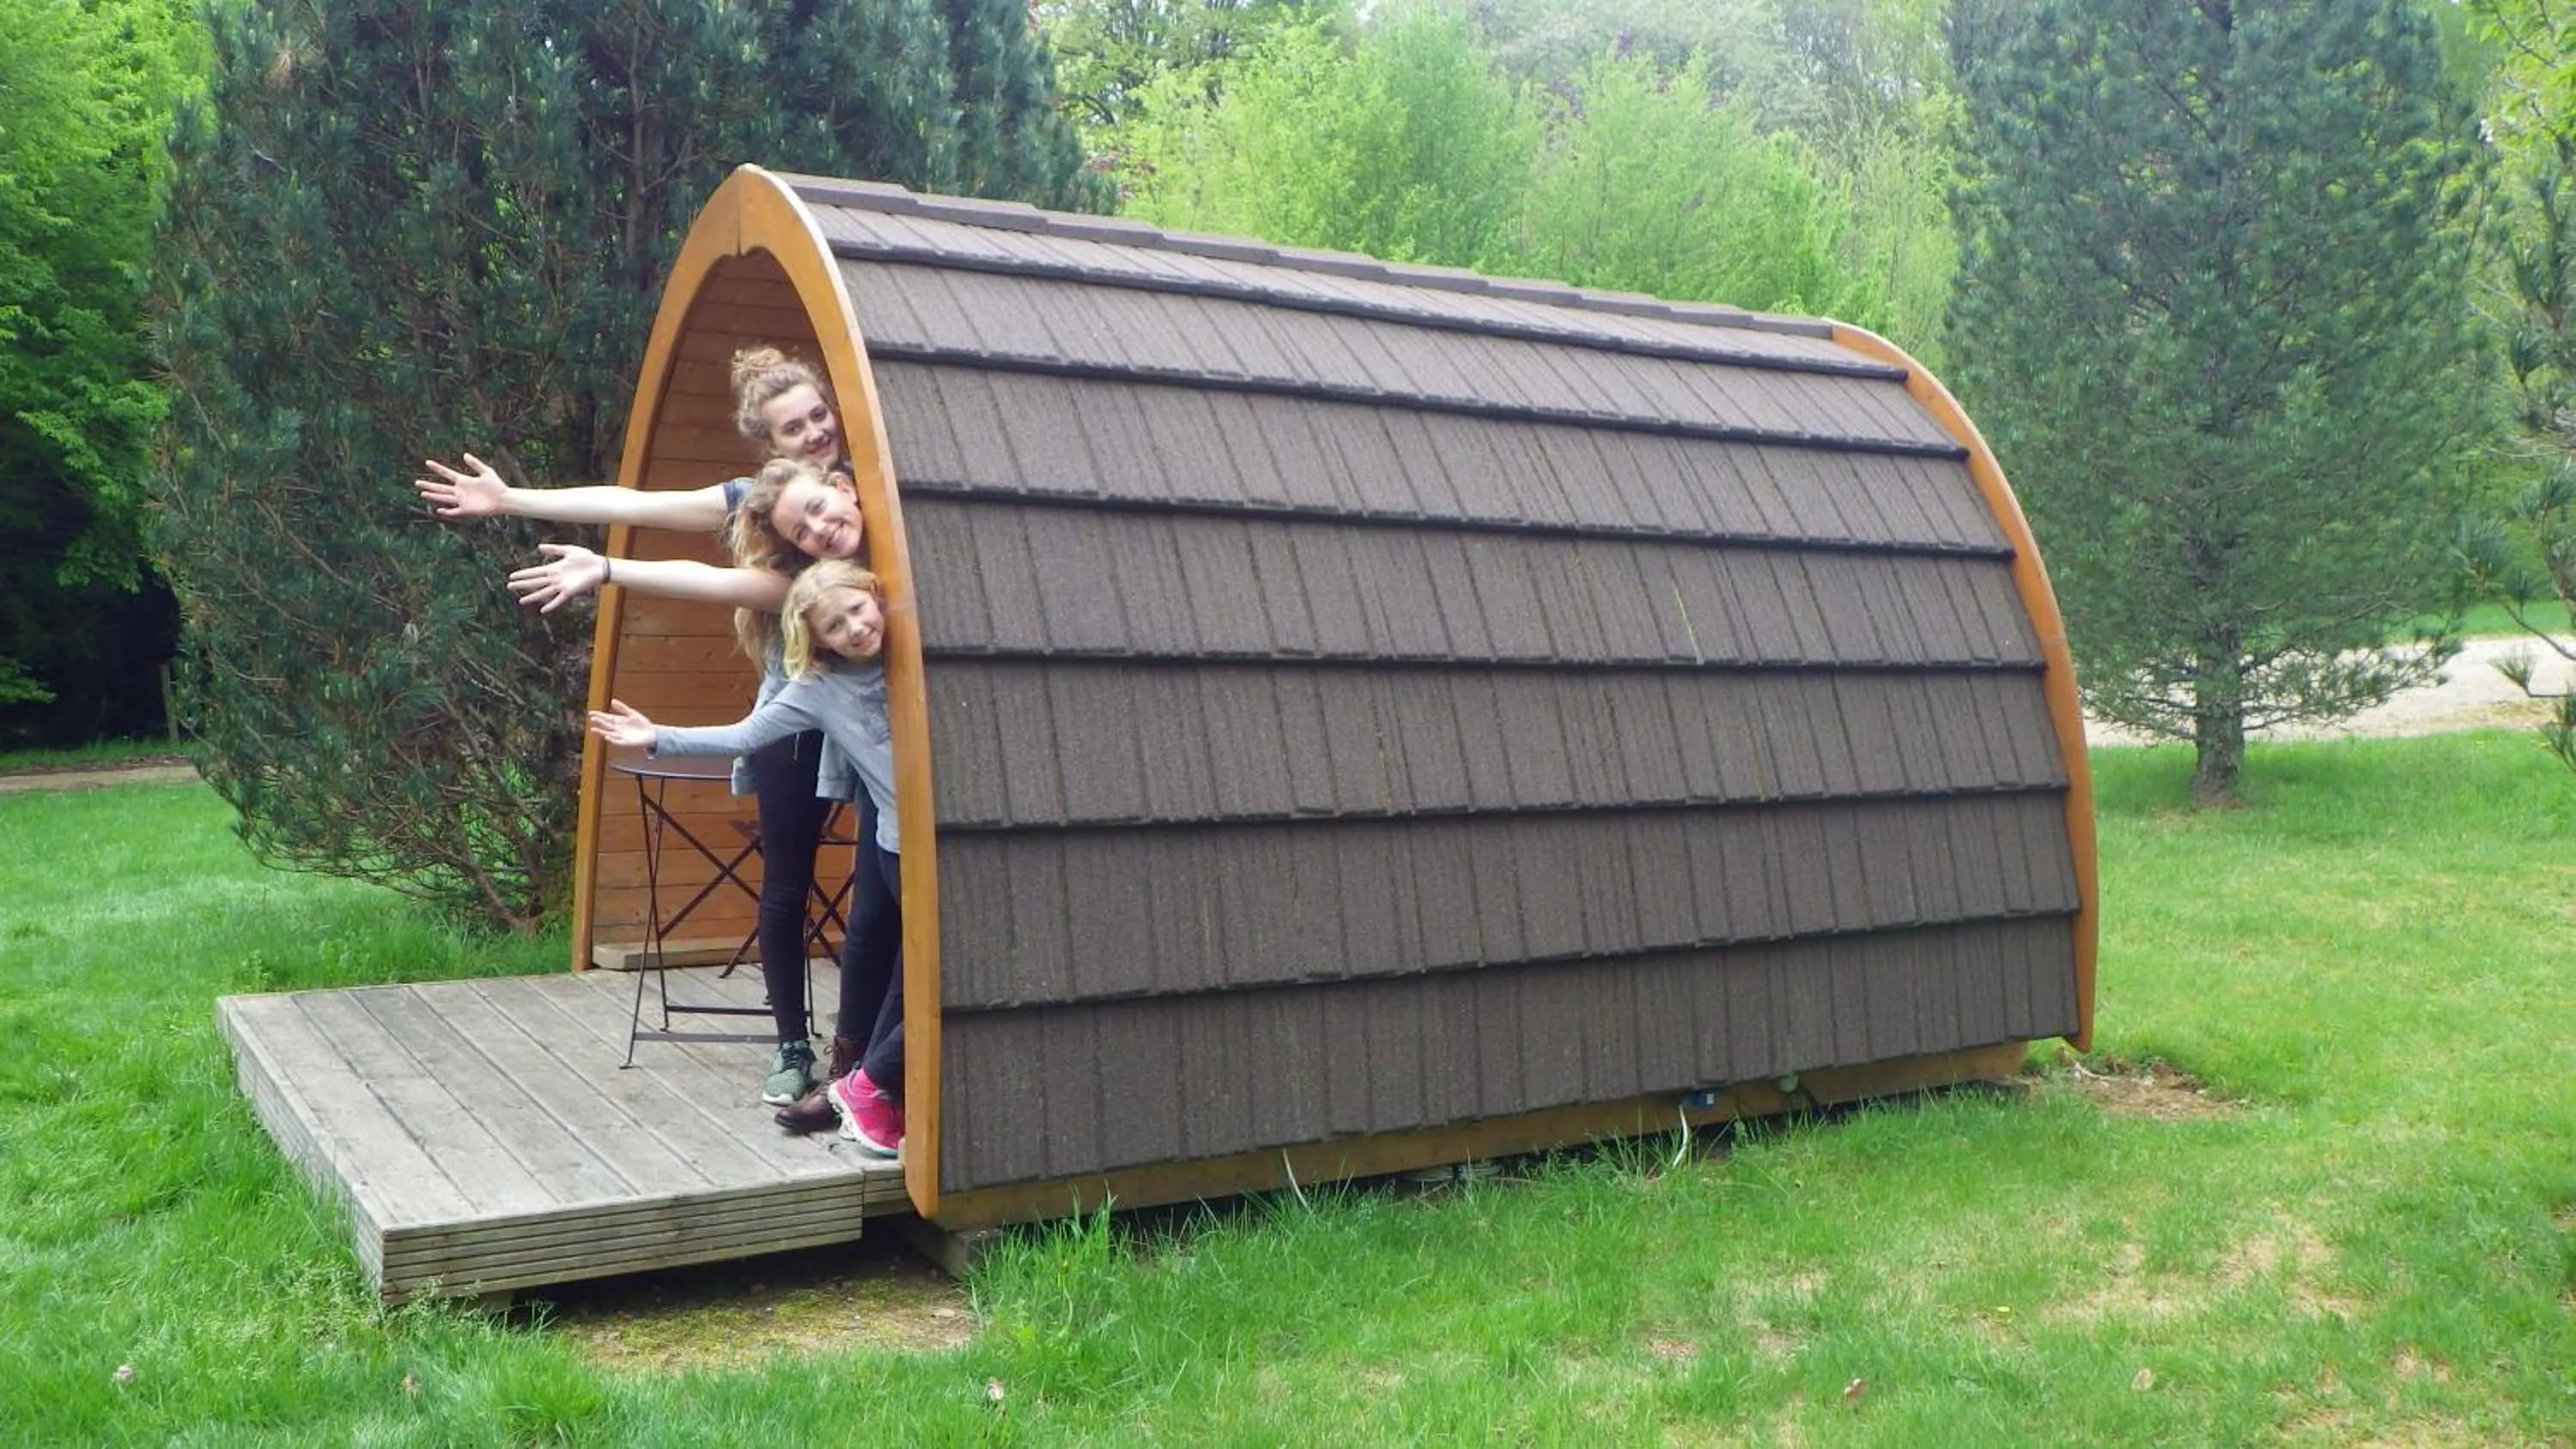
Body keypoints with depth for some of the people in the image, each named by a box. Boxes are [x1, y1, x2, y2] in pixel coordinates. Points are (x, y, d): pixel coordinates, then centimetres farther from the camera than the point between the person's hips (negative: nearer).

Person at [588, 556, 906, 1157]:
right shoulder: (819, 688, 1)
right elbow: (742, 736, 3)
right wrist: (658, 739, -3)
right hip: (904, 849, -3)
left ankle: (871, 1079, 23)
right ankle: (869, 1086, 8)